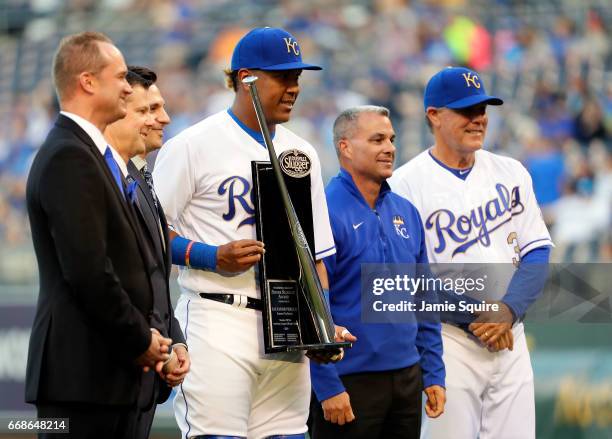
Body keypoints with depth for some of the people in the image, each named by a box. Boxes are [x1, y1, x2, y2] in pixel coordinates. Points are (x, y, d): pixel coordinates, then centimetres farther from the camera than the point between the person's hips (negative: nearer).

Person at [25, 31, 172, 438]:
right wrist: (141, 341, -10)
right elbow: (88, 271, -20)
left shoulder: (88, 153, 19)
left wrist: (146, 338, 8)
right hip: (82, 372, -10)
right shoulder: (69, 157, -14)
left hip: (111, 370, 10)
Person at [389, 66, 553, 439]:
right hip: (448, 339, -5)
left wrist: (509, 310, -11)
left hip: (511, 337, 5)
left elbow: (537, 253, 6)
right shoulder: (407, 183, -6)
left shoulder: (511, 173, 10)